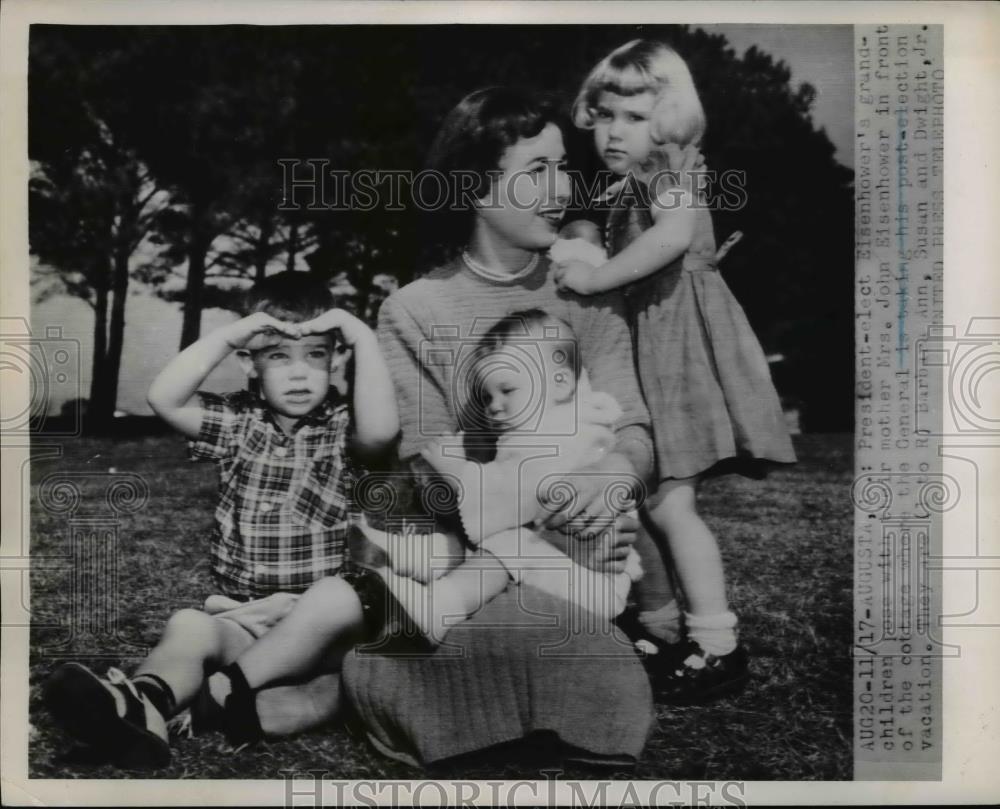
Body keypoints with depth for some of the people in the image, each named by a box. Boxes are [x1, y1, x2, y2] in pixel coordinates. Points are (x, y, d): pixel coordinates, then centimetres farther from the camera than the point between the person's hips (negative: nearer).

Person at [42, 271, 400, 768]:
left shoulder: (342, 426, 0)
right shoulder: (238, 421, 7)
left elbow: (381, 430, -25)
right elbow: (163, 399, -8)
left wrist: (364, 339, -19)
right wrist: (229, 335, -12)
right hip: (242, 615, 2)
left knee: (340, 596, -35)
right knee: (188, 626, -28)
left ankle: (229, 691, -37)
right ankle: (143, 707, -56)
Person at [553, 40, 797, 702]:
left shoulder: (661, 177, -9)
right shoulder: (632, 189, 18)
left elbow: (676, 232, -32)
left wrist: (595, 277, -26)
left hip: (683, 351, -10)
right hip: (652, 352, 10)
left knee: (669, 503, -10)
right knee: (652, 498, 13)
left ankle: (720, 648, 0)